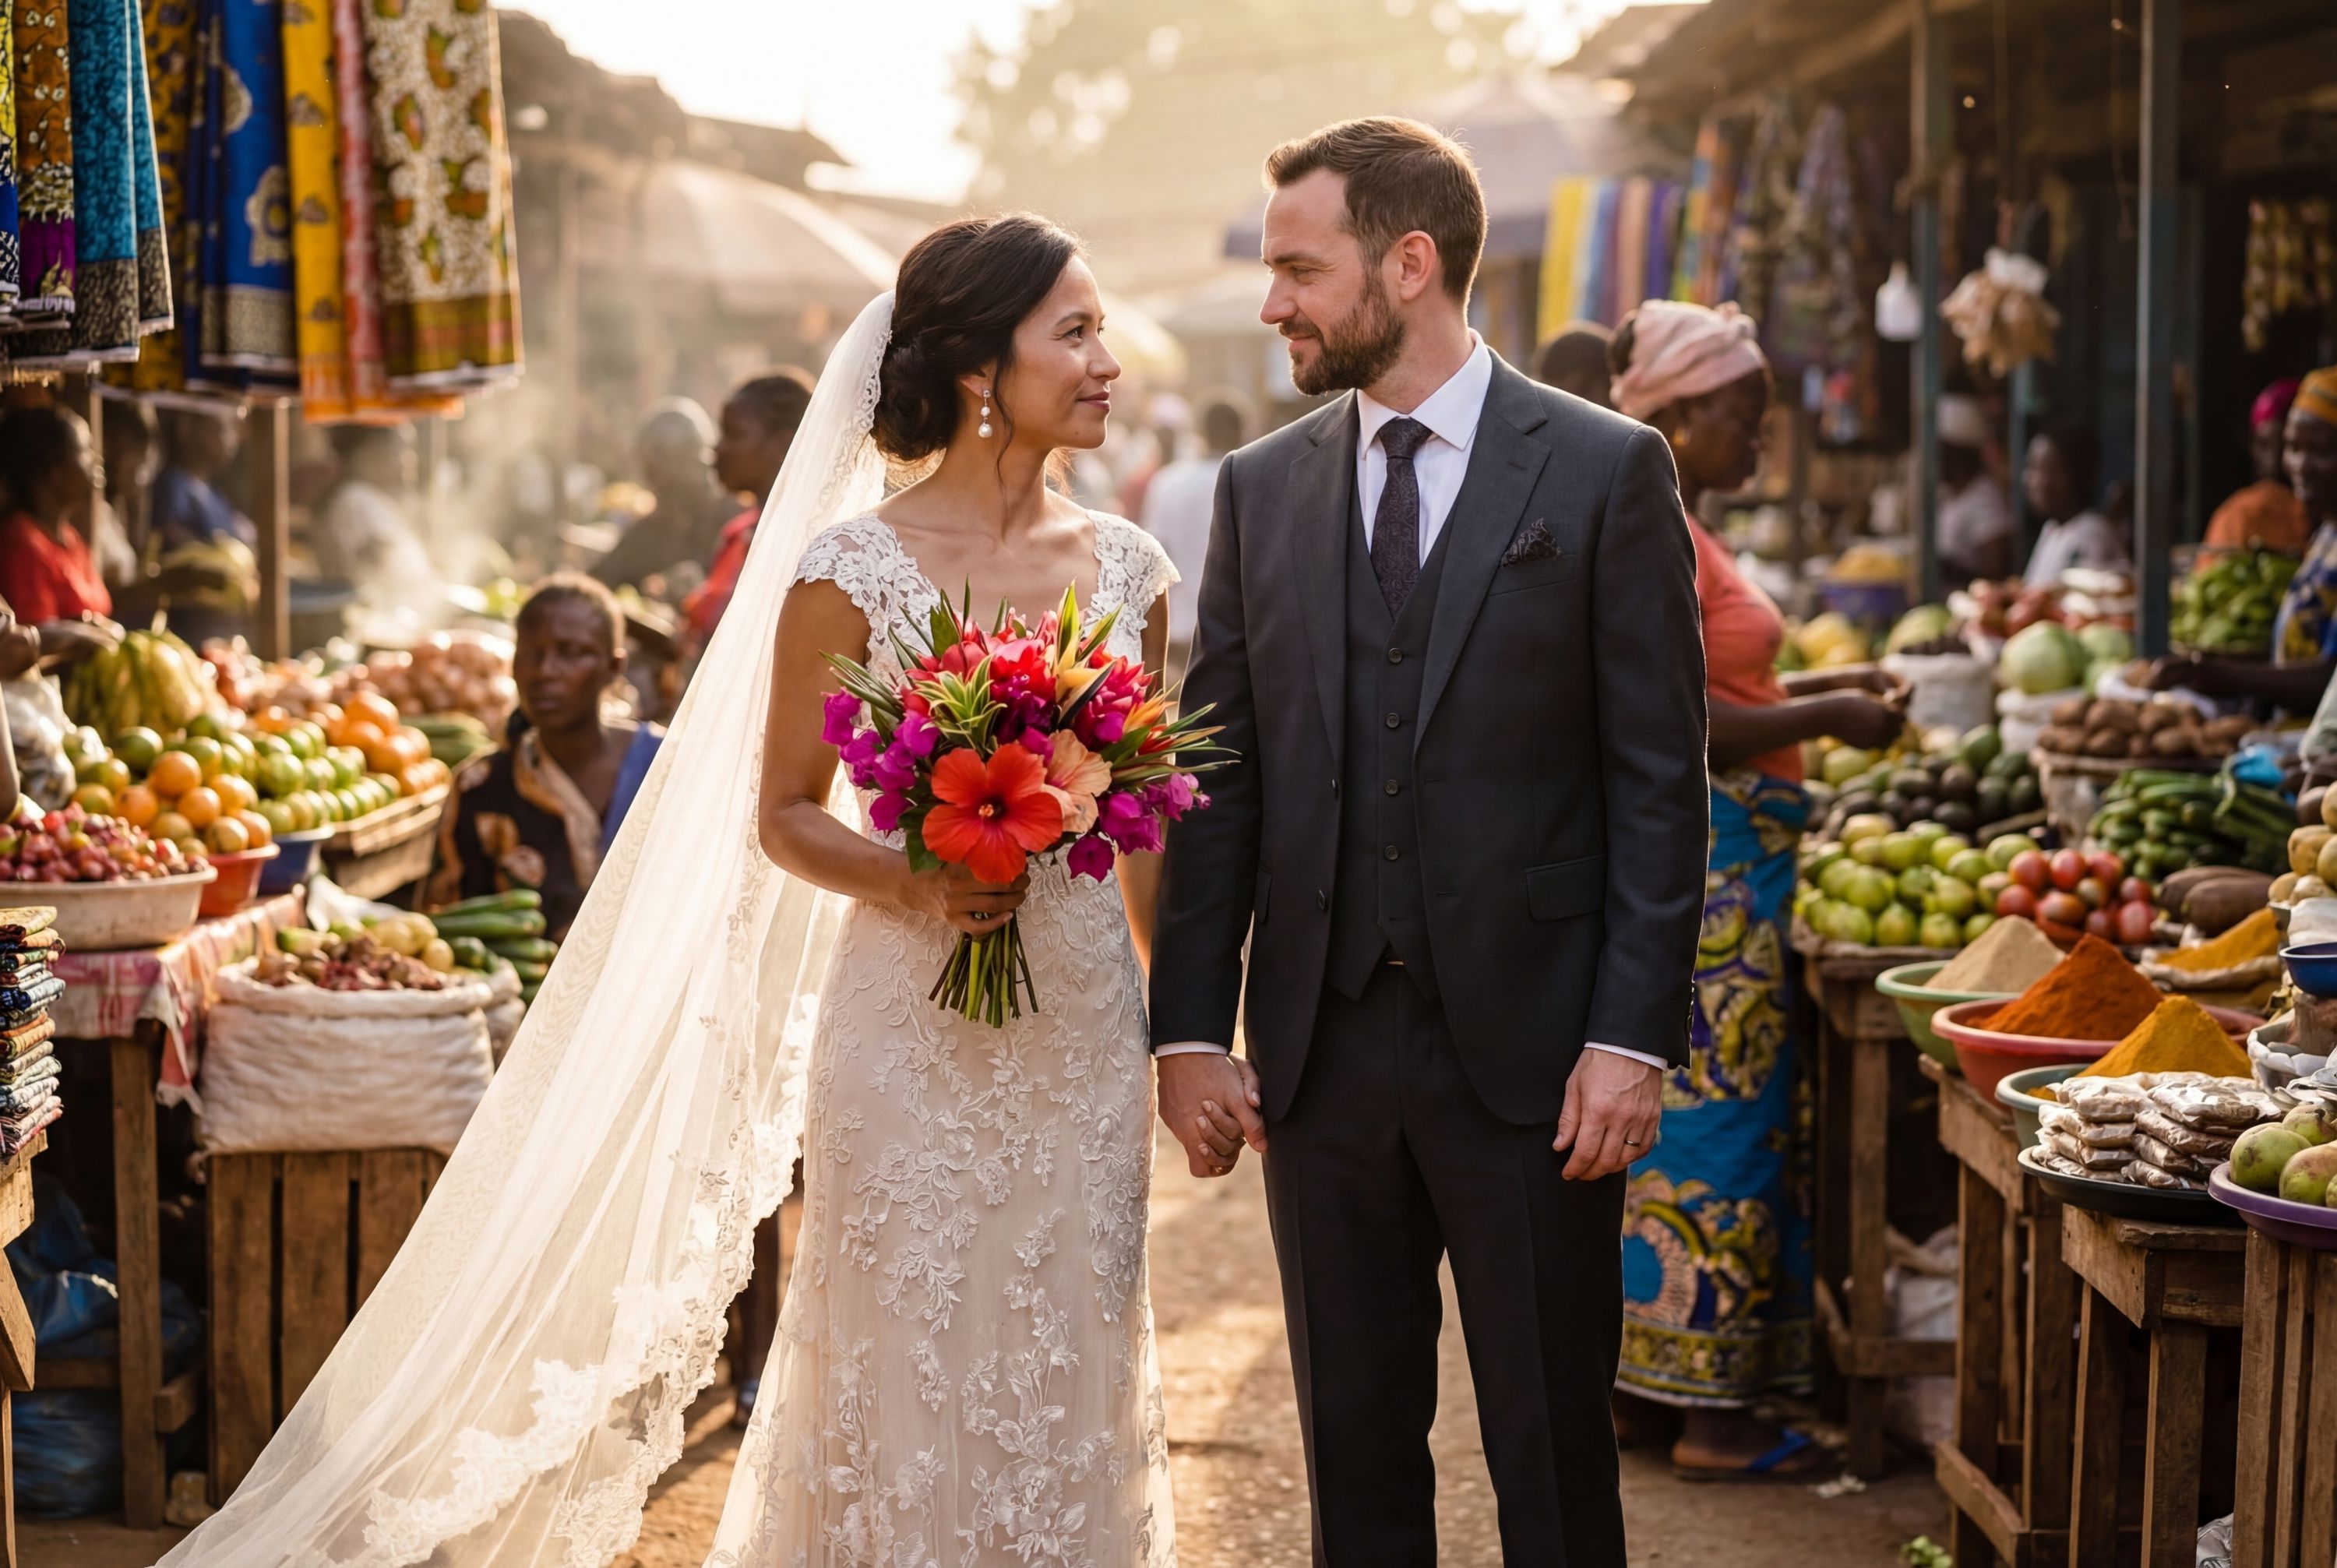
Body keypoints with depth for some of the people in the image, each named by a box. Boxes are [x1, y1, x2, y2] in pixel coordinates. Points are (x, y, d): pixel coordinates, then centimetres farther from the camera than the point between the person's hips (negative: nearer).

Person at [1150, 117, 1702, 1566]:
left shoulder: (1607, 471, -2)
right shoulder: (1260, 490, 9)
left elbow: (1660, 779, -4)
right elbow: (1221, 779, 8)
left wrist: (1633, 1036, -11)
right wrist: (1192, 1026, 0)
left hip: (1530, 1050, -3)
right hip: (1322, 1049, 4)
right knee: (1357, 1447, 12)